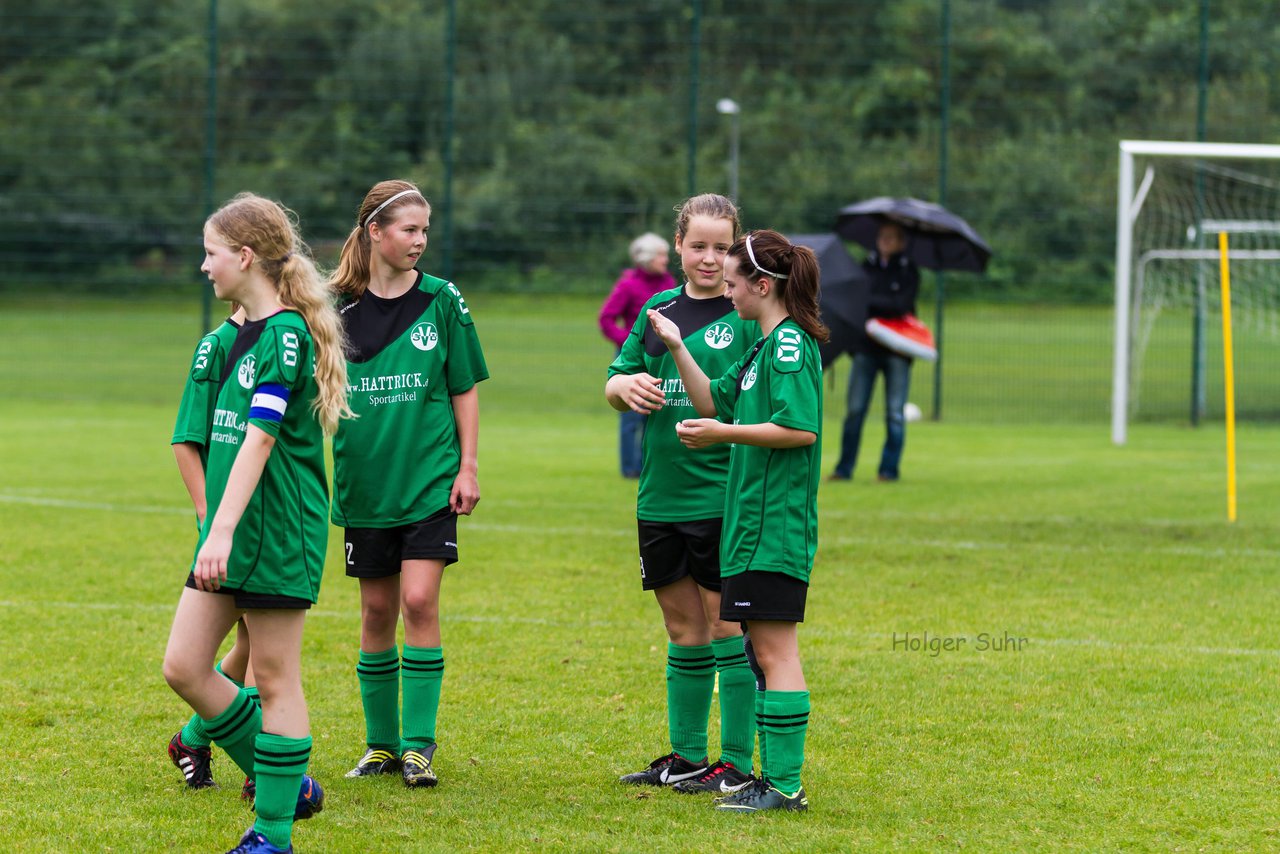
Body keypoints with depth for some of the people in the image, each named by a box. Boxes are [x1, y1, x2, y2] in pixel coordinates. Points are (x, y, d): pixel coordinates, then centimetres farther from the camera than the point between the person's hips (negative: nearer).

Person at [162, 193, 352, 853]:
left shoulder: (287, 335, -15)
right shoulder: (242, 333, 13)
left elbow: (259, 439, -24)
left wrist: (223, 530, -30)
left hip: (277, 532, -9)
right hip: (229, 532, 9)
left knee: (274, 679, -2)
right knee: (183, 667, 5)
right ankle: (286, 785, 17)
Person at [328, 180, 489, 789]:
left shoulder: (441, 300, -1)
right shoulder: (339, 307, 0)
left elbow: (464, 388, 5)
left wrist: (467, 467, -1)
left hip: (429, 481, -1)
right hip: (365, 482, 2)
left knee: (419, 602, -11)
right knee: (377, 612, 7)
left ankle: (418, 745, -5)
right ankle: (381, 743, 18)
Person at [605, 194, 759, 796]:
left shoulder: (748, 315, -6)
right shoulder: (658, 310, 11)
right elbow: (613, 383, 17)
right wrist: (627, 386, -4)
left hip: (724, 496, -5)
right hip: (661, 496, 6)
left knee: (727, 627, -2)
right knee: (683, 629, 14)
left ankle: (737, 763, 3)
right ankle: (686, 756, 23)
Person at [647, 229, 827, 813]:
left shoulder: (790, 344, -13)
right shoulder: (765, 347, 18)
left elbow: (801, 428, -22)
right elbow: (714, 401, 25)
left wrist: (724, 434, -18)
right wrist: (677, 348, 15)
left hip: (774, 525, -10)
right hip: (753, 522, 10)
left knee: (774, 650, -10)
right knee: (763, 650, 13)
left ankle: (785, 786, -10)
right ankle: (776, 776, 18)